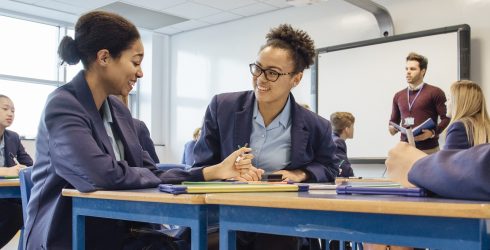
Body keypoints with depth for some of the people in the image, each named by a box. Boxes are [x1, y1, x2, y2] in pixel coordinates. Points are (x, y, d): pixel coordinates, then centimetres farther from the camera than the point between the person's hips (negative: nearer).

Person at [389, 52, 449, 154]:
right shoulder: (398, 96, 15)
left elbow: (446, 118, -5)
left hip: (428, 149, -4)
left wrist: (433, 133, -19)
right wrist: (392, 128, 0)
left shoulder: (435, 92, -1)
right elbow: (394, 120, 22)